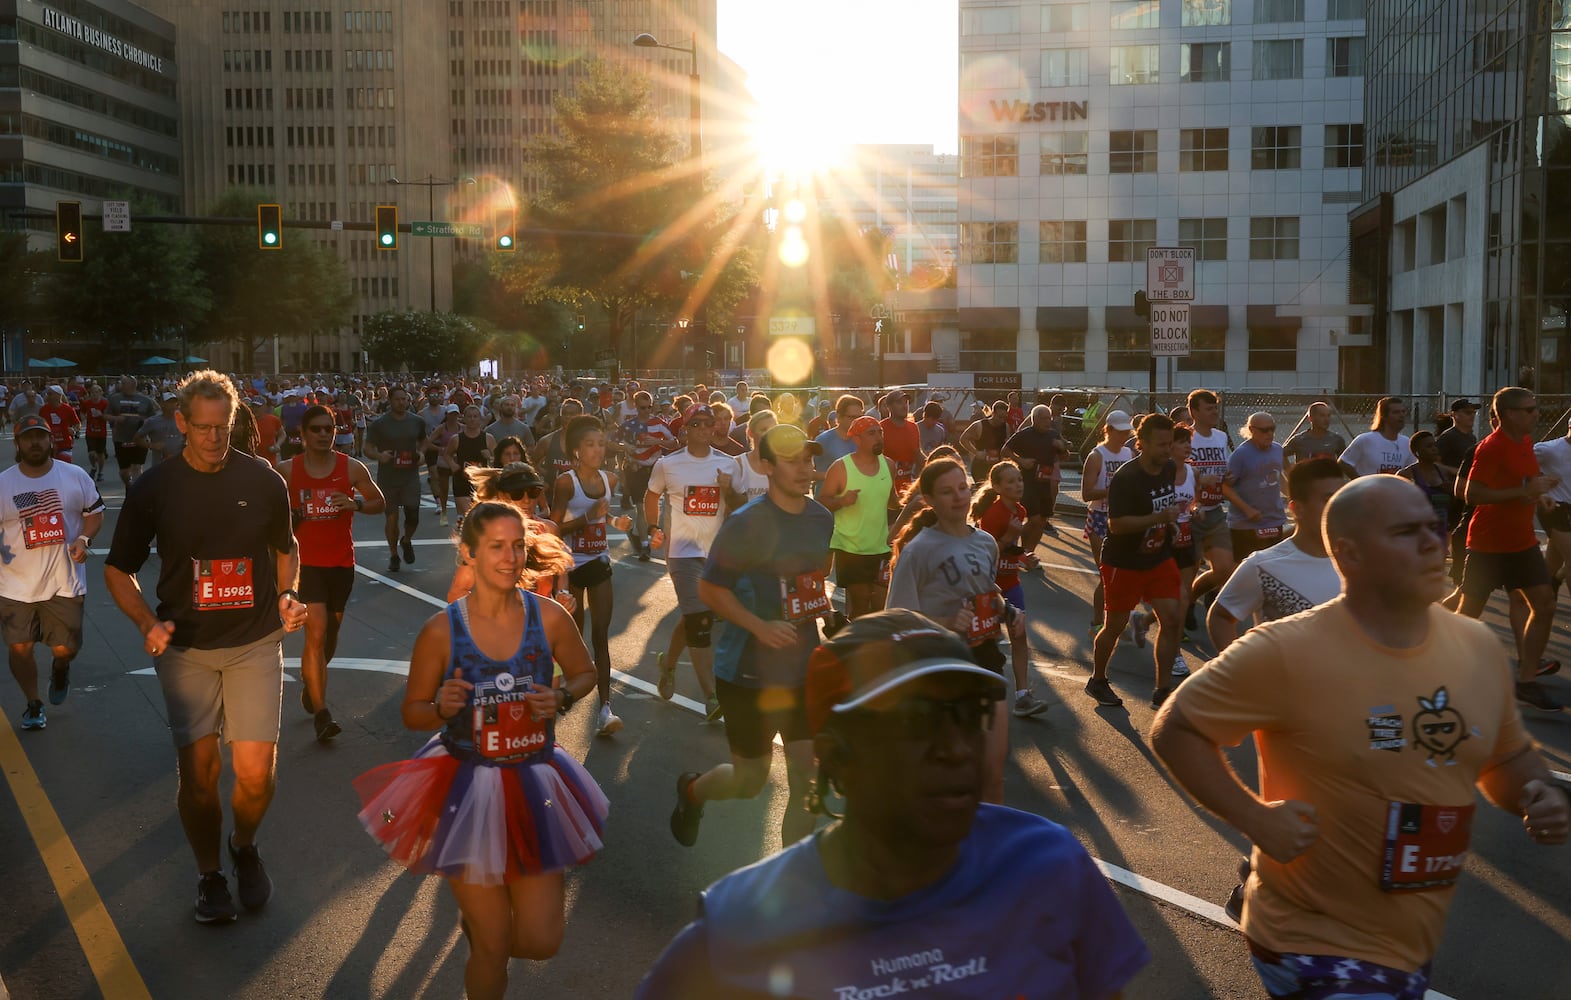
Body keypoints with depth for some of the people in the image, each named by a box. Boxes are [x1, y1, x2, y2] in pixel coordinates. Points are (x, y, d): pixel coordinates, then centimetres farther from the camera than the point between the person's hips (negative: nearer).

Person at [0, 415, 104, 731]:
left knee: (66, 648, 3)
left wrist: (83, 539, -12)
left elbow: (95, 513, 7)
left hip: (65, 582, 0)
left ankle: (60, 670, 42)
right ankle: (33, 704, 24)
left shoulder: (76, 476, -2)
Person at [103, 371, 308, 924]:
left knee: (257, 774, -6)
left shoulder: (263, 481, -1)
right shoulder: (152, 488, -2)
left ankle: (245, 845, 26)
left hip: (255, 644, 0)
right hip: (186, 649, 0)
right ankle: (209, 873, 23)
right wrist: (148, 623, -10)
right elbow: (118, 570, 7)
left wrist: (288, 597, -1)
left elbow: (285, 548, 17)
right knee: (199, 772, -2)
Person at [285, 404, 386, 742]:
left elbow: (379, 502, 7)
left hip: (341, 562, 3)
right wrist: (288, 516, -11)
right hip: (306, 562, -2)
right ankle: (321, 712, -12)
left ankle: (310, 683, 45)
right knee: (316, 632, -14)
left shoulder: (352, 468, -1)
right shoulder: (287, 470, -2)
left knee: (331, 632, 16)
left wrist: (356, 504, -14)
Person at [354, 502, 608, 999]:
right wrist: (443, 707, -22)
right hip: (466, 789, -2)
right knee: (492, 950, 5)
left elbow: (585, 673, 11)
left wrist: (561, 698, -10)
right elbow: (412, 713, 0)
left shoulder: (548, 617, -7)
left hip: (534, 788, 2)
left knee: (540, 942, 8)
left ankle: (479, 915, 39)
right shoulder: (441, 630, -11)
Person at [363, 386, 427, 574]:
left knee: (413, 516, -7)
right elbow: (368, 449, -3)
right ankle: (393, 555, 21)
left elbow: (423, 441, 21)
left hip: (411, 476, 1)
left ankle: (406, 541, 25)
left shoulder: (417, 421, 4)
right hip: (387, 478, -1)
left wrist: (421, 453, 0)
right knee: (391, 518, 3)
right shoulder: (379, 423, -5)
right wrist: (379, 456, -24)